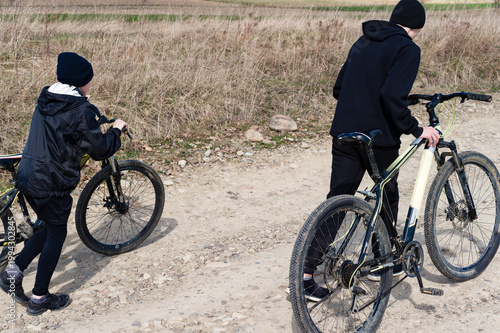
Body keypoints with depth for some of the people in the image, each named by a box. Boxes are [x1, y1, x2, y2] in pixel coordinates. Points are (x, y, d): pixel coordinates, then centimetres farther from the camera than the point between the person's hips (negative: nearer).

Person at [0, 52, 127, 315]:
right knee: (56, 235, 9)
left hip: (28, 176, 8)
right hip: (51, 184, -8)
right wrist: (116, 129, 4)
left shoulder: (46, 100, 9)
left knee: (50, 227, 24)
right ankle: (39, 298, 19)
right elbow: (100, 149, -13)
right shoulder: (80, 110, -16)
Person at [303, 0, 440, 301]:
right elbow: (393, 96, -22)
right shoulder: (408, 49, -7)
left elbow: (338, 89, 19)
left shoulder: (363, 43, 16)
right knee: (387, 197, 17)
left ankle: (307, 274, 4)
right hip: (378, 137, -6)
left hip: (344, 134, 6)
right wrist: (416, 129, -15)